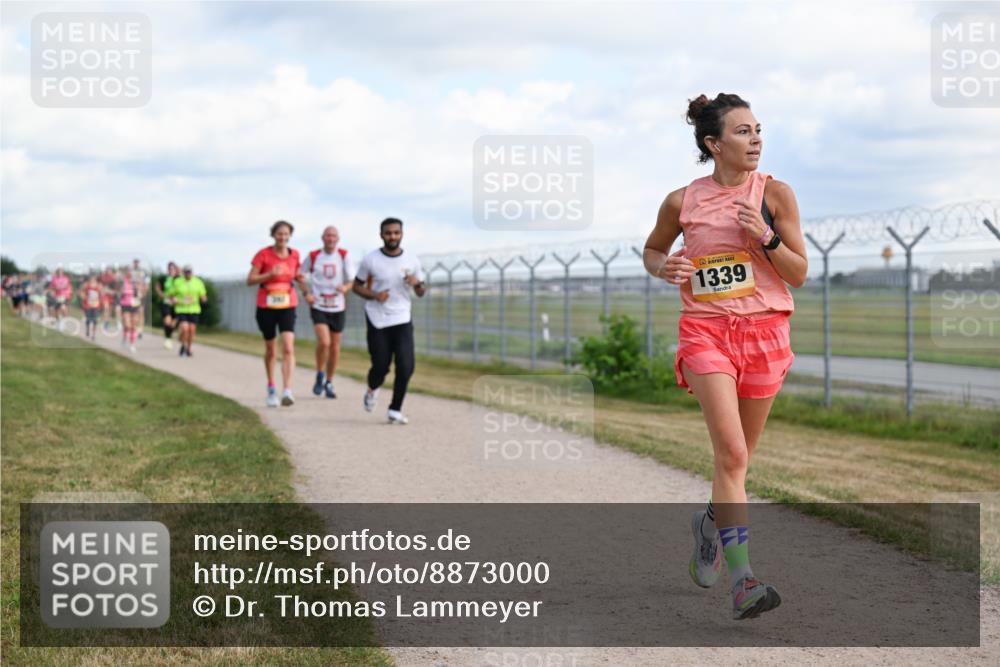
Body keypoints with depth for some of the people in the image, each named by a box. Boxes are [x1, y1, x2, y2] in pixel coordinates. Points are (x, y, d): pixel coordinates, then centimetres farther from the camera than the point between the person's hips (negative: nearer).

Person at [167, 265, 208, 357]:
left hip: (194, 310, 2)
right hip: (181, 310, -2)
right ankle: (183, 346, 10)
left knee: (191, 330, 1)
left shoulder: (198, 282, 3)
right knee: (184, 328, -17)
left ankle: (188, 350, 21)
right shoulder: (177, 282, -1)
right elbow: (171, 294, 7)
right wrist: (174, 300, -14)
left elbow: (203, 296, 6)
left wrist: (204, 298, -18)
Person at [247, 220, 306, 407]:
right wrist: (270, 275, -23)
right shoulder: (263, 254, -6)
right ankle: (271, 388, 31)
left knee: (288, 348, -17)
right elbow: (250, 280, -7)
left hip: (287, 306, 1)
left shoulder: (294, 255, 3)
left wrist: (301, 280, -4)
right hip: (266, 307, -1)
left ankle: (287, 391, -23)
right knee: (270, 350, 11)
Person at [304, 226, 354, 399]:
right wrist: (306, 293, -2)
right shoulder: (313, 256, 0)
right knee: (324, 342, -21)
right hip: (318, 307, -2)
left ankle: (329, 383, 25)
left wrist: (345, 288, -21)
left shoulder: (343, 256, 1)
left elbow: (351, 281, 2)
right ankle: (320, 376, 3)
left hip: (338, 308, 2)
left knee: (335, 347, 7)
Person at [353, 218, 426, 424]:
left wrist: (417, 283, -14)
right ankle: (372, 389, 35)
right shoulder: (370, 260, -4)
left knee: (406, 367, -11)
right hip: (377, 321, -1)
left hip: (402, 320, 2)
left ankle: (395, 410, 4)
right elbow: (357, 285, 6)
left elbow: (421, 293, 10)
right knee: (380, 366, -1)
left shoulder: (412, 261, 2)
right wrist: (374, 295, -14)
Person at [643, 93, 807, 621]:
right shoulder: (682, 201, 0)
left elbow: (799, 275, 1)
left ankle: (710, 522, 43)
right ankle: (742, 580, -19)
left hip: (764, 330, 2)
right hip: (705, 331, -2)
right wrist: (664, 268, -4)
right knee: (731, 452, -17)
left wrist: (765, 238, -16)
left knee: (738, 456, 11)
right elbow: (652, 249, 18)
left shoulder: (775, 194, 0)